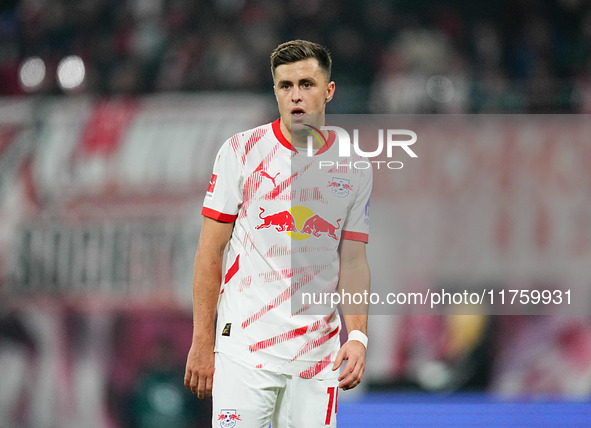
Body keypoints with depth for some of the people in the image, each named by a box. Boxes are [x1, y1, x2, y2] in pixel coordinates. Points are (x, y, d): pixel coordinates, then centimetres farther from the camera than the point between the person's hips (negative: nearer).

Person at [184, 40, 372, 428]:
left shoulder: (354, 169, 8)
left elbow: (353, 261, 10)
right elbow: (210, 252, 0)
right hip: (243, 348, -3)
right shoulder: (241, 151, 0)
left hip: (317, 356, 3)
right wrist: (202, 344, -4)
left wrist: (358, 336, -5)